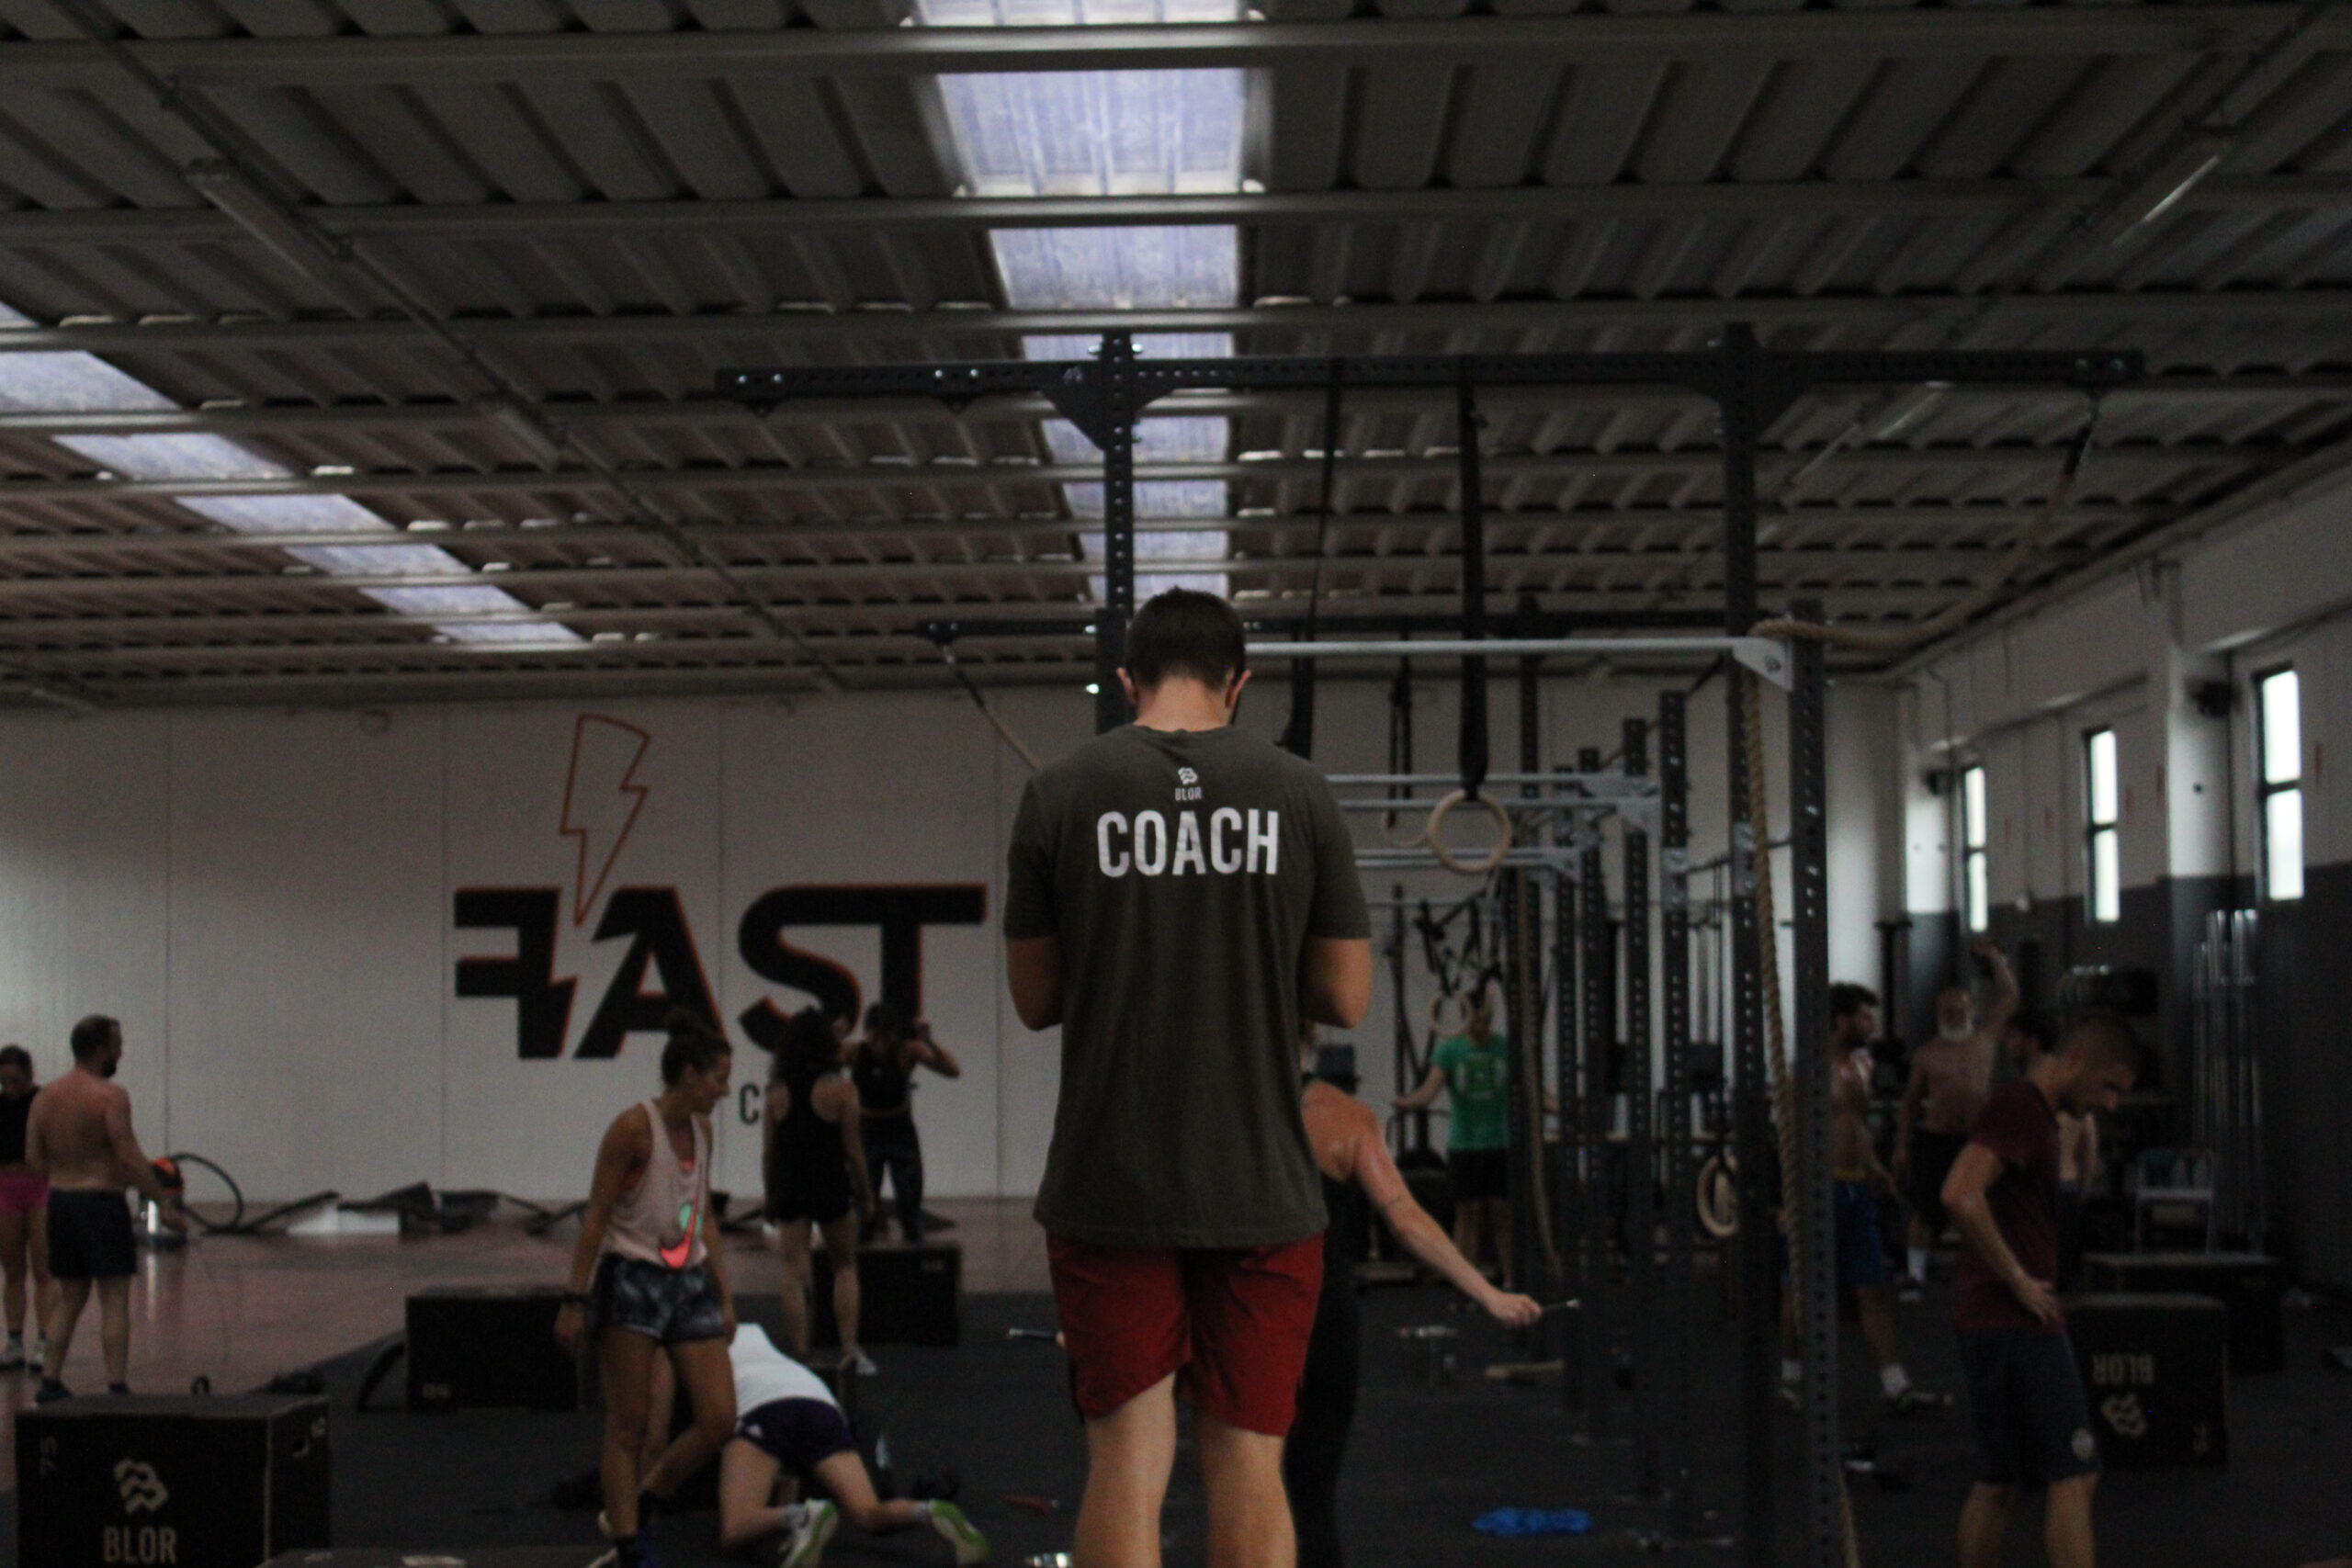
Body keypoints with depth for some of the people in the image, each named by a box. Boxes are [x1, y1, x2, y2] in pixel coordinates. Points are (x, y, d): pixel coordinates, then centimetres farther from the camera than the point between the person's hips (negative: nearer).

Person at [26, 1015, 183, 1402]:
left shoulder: (45, 1097, 7)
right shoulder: (110, 1096, -13)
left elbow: (33, 1158, 7)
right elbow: (130, 1157, -18)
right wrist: (164, 1201, -14)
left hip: (60, 1201, 7)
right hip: (101, 1202, -7)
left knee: (69, 1297, 17)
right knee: (114, 1298, -4)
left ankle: (50, 1382, 16)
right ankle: (116, 1386, -10)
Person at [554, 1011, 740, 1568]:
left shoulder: (701, 1129, 10)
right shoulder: (634, 1127, -13)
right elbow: (597, 1215, -12)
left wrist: (724, 1297, 16)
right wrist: (575, 1300, -15)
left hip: (689, 1282, 7)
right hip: (631, 1280, -7)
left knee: (719, 1419, -1)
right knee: (630, 1426, -1)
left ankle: (635, 1509, 19)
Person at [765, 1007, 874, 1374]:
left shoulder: (777, 1092, 0)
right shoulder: (840, 1089, -9)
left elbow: (768, 1152, 4)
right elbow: (852, 1150, -8)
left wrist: (772, 1196, 14)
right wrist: (866, 1192, 3)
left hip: (788, 1188, 2)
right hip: (830, 1185, -2)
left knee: (794, 1275, 4)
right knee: (845, 1267, 15)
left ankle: (800, 1356, 2)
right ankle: (850, 1349, 8)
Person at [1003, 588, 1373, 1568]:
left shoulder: (1060, 795, -1)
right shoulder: (1298, 795, 1)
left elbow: (1034, 997, 6)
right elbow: (1347, 998, 4)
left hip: (1109, 1185, 0)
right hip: (1260, 1190, 1)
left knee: (1127, 1466, 3)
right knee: (1247, 1467, 7)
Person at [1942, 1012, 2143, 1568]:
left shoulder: (2029, 1111, 19)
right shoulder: (2019, 1109, -14)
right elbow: (1961, 1196, -28)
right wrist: (2018, 1280, -20)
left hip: (1989, 1325, 10)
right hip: (2020, 1327, -10)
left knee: (1996, 1481, 13)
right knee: (2074, 1478, -8)